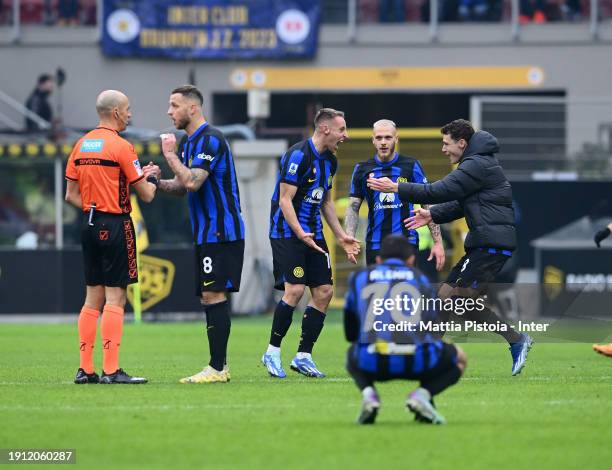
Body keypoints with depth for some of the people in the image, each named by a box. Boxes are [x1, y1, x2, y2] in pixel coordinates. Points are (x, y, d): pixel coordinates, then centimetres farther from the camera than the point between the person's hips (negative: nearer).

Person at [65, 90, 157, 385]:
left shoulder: (81, 145, 10)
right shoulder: (120, 146, -11)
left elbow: (71, 195, 11)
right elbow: (146, 195, -8)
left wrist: (93, 208, 12)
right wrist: (151, 179, 12)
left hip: (90, 225, 7)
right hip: (115, 226, -7)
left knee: (93, 299, 11)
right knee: (115, 299, -6)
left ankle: (85, 369, 10)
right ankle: (111, 371, -9)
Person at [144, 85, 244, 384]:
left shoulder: (210, 139, -15)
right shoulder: (187, 142, 16)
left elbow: (192, 181, -24)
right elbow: (182, 187, 21)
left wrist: (170, 154, -12)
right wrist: (159, 181, 2)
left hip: (221, 232, -10)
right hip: (205, 233, 10)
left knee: (214, 295, -12)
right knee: (209, 297, 9)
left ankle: (217, 368, -13)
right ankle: (220, 365, 11)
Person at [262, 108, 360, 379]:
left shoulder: (329, 161, 11)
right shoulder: (298, 155, -16)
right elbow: (285, 199, -18)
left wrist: (341, 236, 19)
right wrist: (300, 233, -29)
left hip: (314, 234, 9)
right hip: (287, 232, -9)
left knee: (324, 292, 1)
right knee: (295, 290, -18)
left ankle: (303, 356, 8)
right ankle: (272, 353, -5)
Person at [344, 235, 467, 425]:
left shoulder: (358, 277, 24)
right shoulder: (419, 277, 24)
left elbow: (350, 334, 31)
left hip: (371, 363, 1)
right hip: (417, 362, -1)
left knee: (353, 355, 39)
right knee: (459, 358, 29)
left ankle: (368, 393, 5)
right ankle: (422, 394, -1)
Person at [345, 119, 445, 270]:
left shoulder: (412, 166, 0)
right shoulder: (362, 169, 6)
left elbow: (428, 206, 2)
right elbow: (353, 207, 9)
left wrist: (438, 242, -4)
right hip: (375, 245, 2)